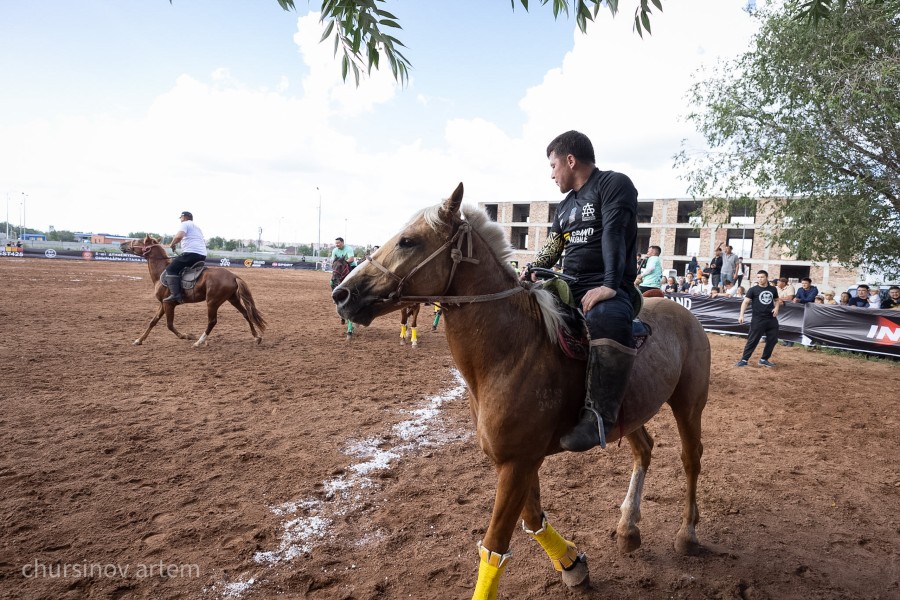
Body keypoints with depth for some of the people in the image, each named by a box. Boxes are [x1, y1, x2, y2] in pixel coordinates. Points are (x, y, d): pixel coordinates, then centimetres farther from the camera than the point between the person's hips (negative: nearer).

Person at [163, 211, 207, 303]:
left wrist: (172, 244, -1)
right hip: (202, 255, 9)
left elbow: (178, 236, -18)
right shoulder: (197, 228, 30)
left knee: (171, 269, -7)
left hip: (191, 253, -9)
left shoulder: (185, 224, 2)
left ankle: (175, 294, -22)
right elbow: (204, 242, 37)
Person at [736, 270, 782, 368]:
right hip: (758, 319, -5)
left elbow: (777, 300, 23)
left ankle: (764, 360, 21)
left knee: (772, 340, 8)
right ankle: (744, 360, 0)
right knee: (753, 340, -6)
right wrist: (741, 314, -22)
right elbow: (745, 302, -10)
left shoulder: (773, 289, 8)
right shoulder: (753, 290, -4)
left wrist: (776, 307, 2)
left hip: (772, 319, 5)